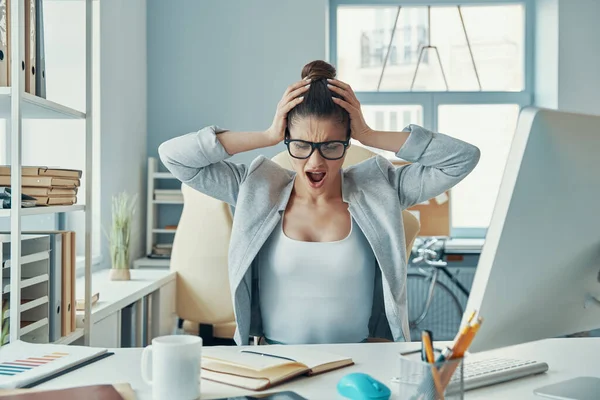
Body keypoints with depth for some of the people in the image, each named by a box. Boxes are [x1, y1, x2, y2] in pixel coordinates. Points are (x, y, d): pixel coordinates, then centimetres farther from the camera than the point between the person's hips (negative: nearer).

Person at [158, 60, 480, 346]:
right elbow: (173, 155, -1)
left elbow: (464, 157, 0)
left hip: (359, 360, 0)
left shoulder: (379, 189, 3)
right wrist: (267, 137, -5)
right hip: (273, 359, 1)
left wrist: (370, 136, -5)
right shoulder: (257, 190, 4)